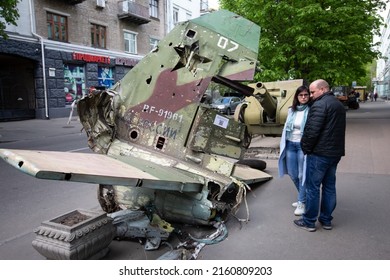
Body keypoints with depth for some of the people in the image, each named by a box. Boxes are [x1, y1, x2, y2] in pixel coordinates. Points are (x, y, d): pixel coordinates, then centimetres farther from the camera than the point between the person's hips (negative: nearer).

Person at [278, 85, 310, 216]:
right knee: (292, 174, 12)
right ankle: (303, 196, 34)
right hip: (290, 144, 5)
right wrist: (283, 144, 13)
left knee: (302, 175, 1)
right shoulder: (291, 110, 7)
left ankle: (301, 202, 16)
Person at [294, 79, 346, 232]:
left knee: (312, 187, 0)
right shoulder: (339, 105, 16)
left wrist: (305, 147, -8)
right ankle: (326, 220, 25)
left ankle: (309, 222, 10)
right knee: (329, 186, 15)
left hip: (319, 153, -9)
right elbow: (337, 129, 19)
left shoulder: (319, 105, -15)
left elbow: (312, 131, -21)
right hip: (335, 152, 9)